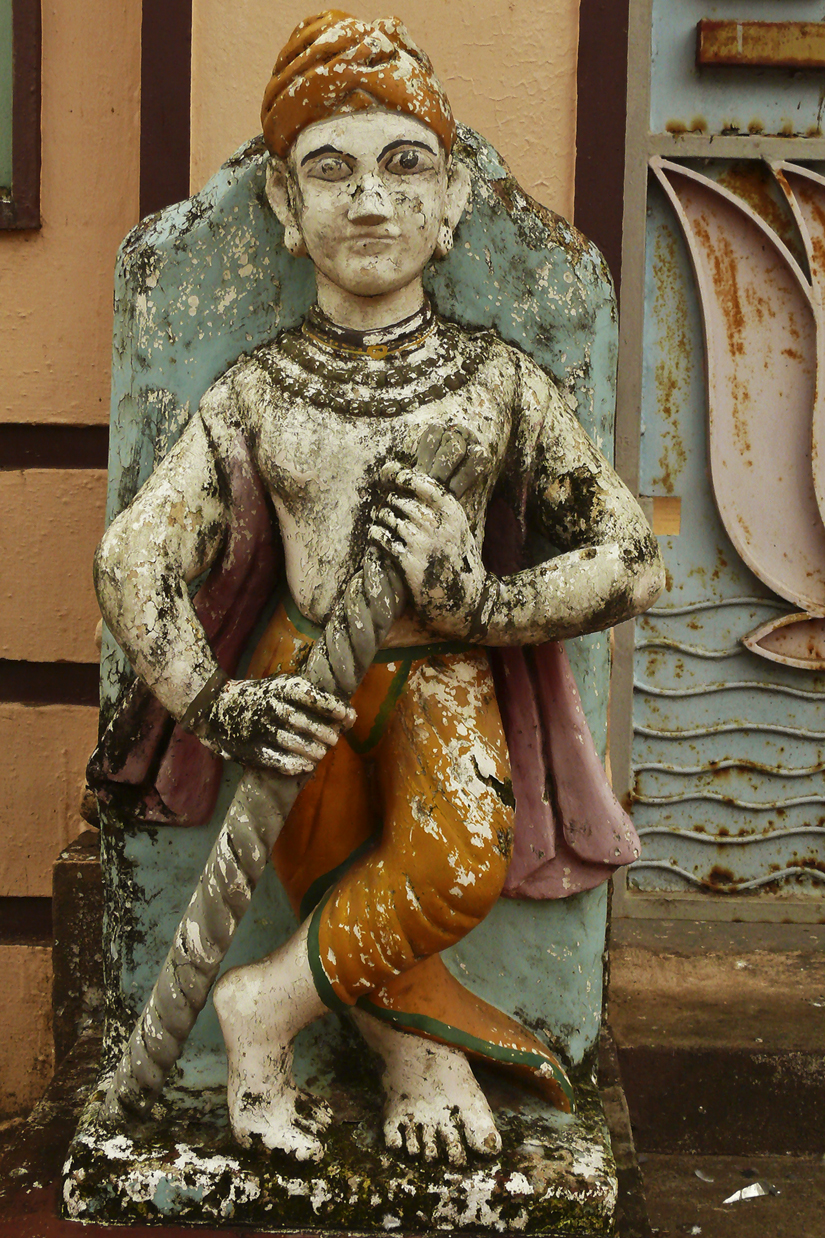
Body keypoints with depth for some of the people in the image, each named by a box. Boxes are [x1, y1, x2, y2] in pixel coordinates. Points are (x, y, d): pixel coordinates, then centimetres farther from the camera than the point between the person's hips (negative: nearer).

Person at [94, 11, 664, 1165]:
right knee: (343, 890, -17)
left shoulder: (499, 380, 1)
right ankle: (426, 1055, 11)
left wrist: (481, 602, -14)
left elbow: (632, 561, 2)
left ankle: (267, 999, -7)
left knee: (458, 867, -29)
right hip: (300, 684, 1)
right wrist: (214, 702, -15)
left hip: (440, 678, -1)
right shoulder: (257, 391, 3)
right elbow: (132, 555, 1)